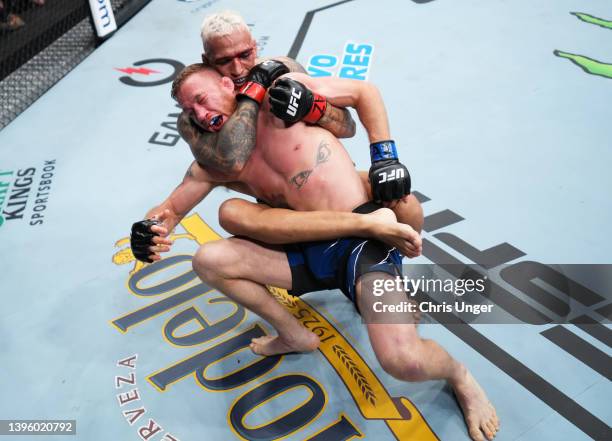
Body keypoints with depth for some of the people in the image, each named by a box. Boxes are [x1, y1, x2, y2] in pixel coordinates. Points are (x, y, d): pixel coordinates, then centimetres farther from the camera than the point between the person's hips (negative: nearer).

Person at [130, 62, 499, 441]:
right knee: (208, 260, -8)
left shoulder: (283, 93, -2)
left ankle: (459, 376, 10)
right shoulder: (215, 160, 11)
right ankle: (295, 335, 12)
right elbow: (173, 208, 16)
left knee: (404, 361, -29)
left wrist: (386, 160, -4)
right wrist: (152, 228, -8)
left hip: (362, 240, -6)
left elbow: (365, 92, 5)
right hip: (309, 253, 6)